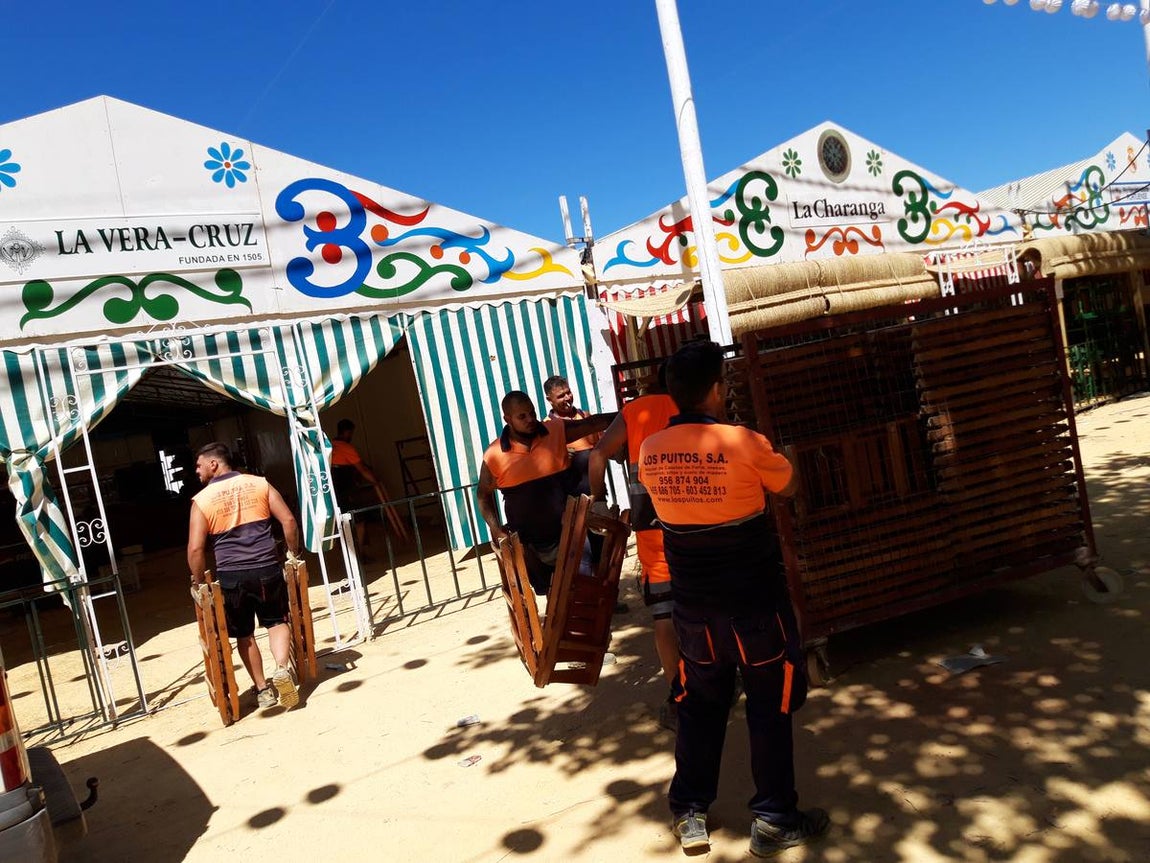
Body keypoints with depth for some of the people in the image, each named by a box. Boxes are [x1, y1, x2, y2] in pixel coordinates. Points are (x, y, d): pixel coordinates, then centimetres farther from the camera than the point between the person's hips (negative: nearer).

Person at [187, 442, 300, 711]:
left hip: (230, 575, -1)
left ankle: (262, 689, 23)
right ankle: (282, 669, -7)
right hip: (267, 568, 1)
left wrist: (199, 582, 6)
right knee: (276, 621, 17)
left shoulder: (202, 500, -2)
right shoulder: (260, 484, 3)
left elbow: (195, 549, -7)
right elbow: (288, 520, -1)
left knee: (244, 635, 16)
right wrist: (293, 553, 11)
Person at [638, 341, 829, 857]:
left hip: (693, 605, 4)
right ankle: (774, 821, 23)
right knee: (770, 710, 12)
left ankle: (689, 814, 27)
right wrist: (776, 455, 22)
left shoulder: (650, 451, -5)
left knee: (700, 708, 18)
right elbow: (788, 486, 1)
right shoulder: (745, 444, -18)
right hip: (754, 602, -4)